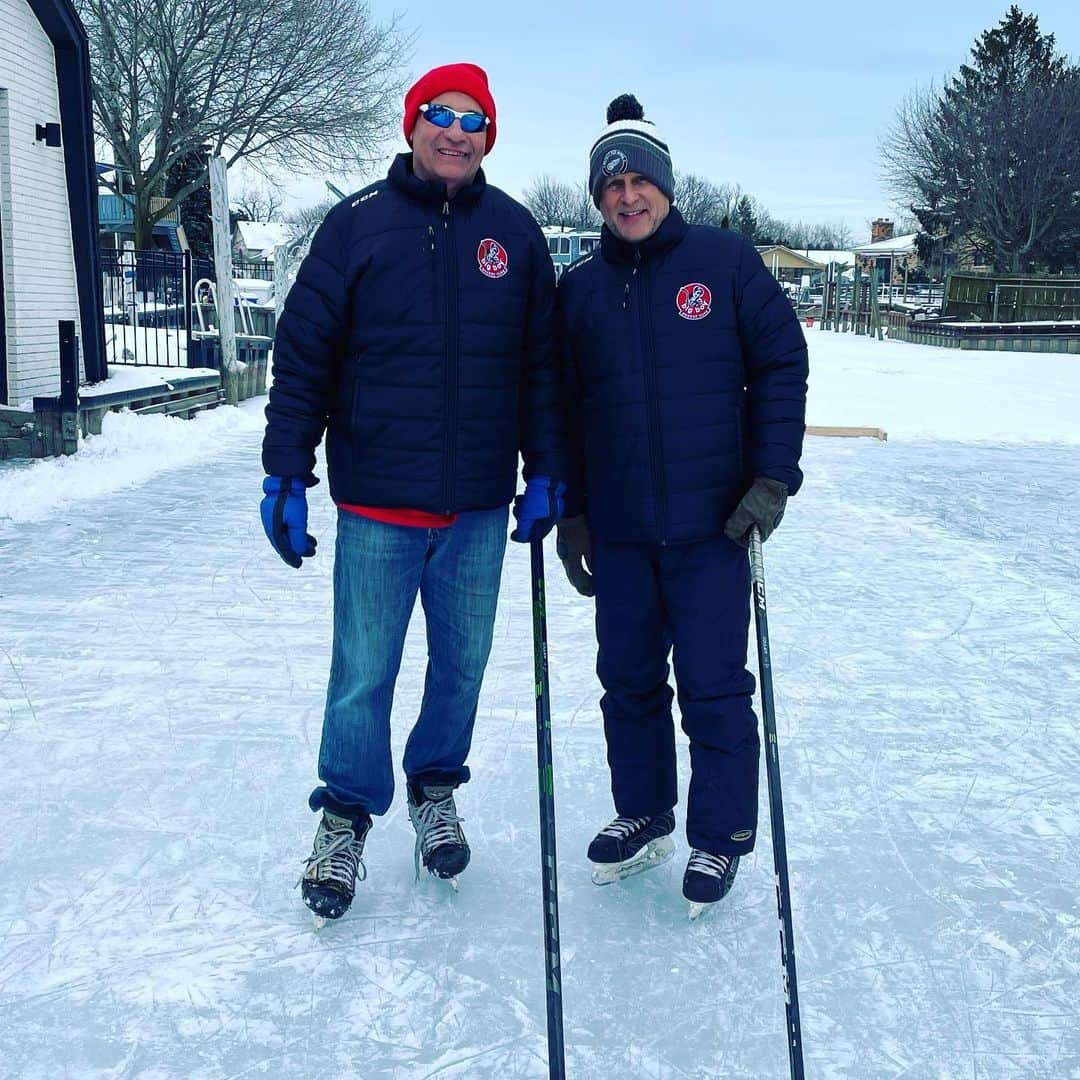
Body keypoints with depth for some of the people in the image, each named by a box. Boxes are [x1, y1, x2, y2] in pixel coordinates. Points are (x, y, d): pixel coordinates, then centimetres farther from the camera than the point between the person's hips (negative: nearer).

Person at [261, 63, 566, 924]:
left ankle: (436, 790, 34)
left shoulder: (514, 232, 5)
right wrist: (286, 475, -7)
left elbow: (542, 363, 8)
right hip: (377, 505, -2)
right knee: (362, 674, 4)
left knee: (462, 664, 13)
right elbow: (303, 357, -3)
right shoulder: (359, 223, -2)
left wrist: (545, 472, 4)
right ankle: (346, 817, 22)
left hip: (481, 508, 2)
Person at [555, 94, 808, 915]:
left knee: (714, 688, 3)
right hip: (617, 531, 4)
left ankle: (721, 838, 19)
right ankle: (643, 817, 31)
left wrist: (771, 479, -9)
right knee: (628, 680, 13)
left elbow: (782, 368, -2)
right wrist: (569, 512, 9)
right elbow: (561, 409, 12)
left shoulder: (727, 261, -2)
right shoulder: (579, 290, 8)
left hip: (713, 525, -3)